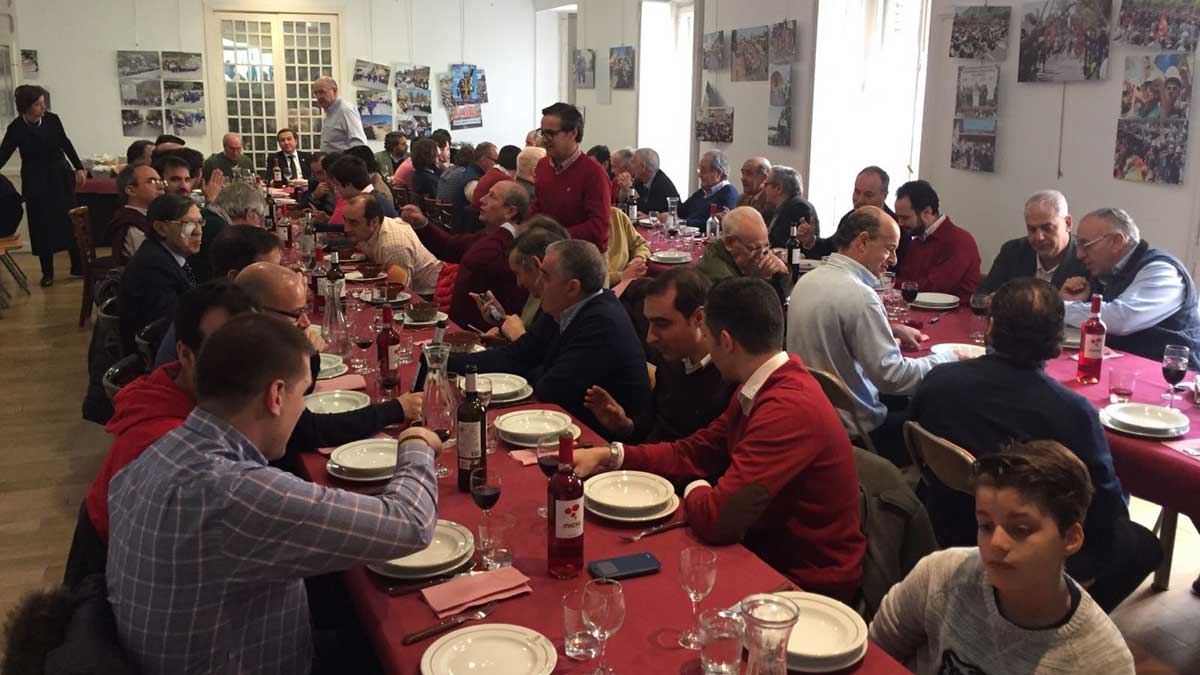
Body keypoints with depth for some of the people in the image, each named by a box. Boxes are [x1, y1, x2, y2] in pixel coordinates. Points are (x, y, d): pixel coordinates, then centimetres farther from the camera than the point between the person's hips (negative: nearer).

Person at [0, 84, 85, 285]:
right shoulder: (16, 128, -12)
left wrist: (79, 168, 10)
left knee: (71, 221, 4)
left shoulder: (52, 119, -5)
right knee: (42, 226, 3)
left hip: (60, 177, 3)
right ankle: (47, 273, 13)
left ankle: (78, 266, 15)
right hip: (36, 182, -2)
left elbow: (65, 144, 8)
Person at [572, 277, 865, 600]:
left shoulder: (790, 409, -30)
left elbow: (716, 518, -32)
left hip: (810, 583, -8)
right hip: (769, 547, 8)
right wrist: (609, 455, 0)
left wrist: (694, 490, -9)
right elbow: (694, 452, 8)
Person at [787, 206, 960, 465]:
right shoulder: (859, 295, -24)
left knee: (907, 403, 24)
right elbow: (892, 376, -24)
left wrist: (892, 330, 16)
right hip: (848, 430, -9)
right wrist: (950, 359, -12)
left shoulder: (809, 279, 2)